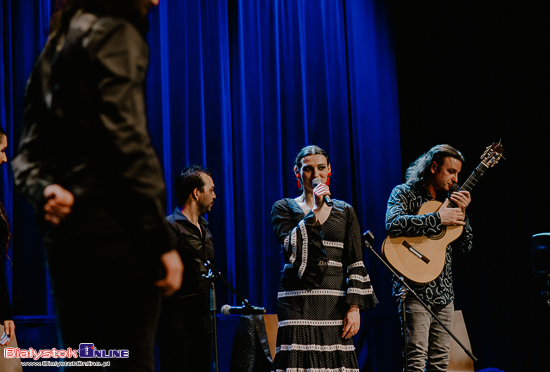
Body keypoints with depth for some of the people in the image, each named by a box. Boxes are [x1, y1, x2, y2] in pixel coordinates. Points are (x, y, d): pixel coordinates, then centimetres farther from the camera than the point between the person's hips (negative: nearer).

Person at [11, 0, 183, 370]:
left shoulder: (56, 45, 22)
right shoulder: (116, 32, -4)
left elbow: (27, 155, 15)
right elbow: (126, 140, -15)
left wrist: (43, 190, -5)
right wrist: (163, 240, -15)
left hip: (63, 229, 8)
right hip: (112, 223, -8)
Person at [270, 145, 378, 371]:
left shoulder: (344, 211, 14)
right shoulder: (284, 208, 9)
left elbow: (355, 264, 9)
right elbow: (292, 247, -9)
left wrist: (354, 308, -1)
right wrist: (315, 211, -12)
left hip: (335, 305, 2)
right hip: (299, 303, -2)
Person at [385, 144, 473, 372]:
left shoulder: (448, 200, 16)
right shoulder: (405, 193, -1)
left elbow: (465, 247, 14)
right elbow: (394, 224, -23)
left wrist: (461, 215, -2)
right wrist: (438, 219, -20)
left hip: (443, 293, 7)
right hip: (416, 289, -7)